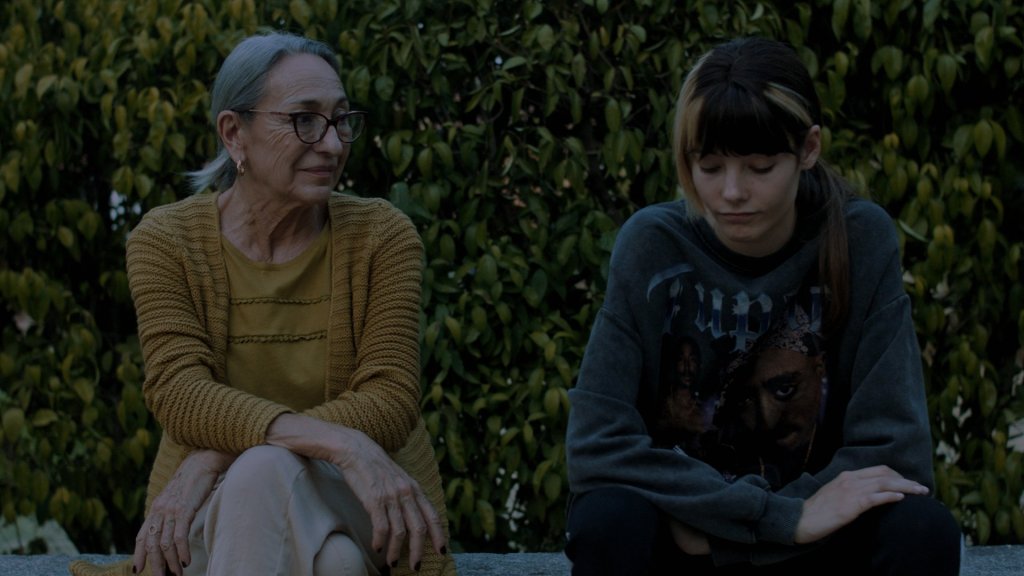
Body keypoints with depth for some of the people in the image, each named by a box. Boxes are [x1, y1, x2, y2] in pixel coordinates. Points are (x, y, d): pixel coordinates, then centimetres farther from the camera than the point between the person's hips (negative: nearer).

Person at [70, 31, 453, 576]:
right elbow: (179, 393, -17)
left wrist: (222, 452, -26)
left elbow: (391, 401, -13)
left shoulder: (382, 236, -2)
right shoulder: (165, 241, -2)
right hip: (216, 514, -1)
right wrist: (338, 441, -34)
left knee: (266, 471, -34)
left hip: (359, 512, 1)